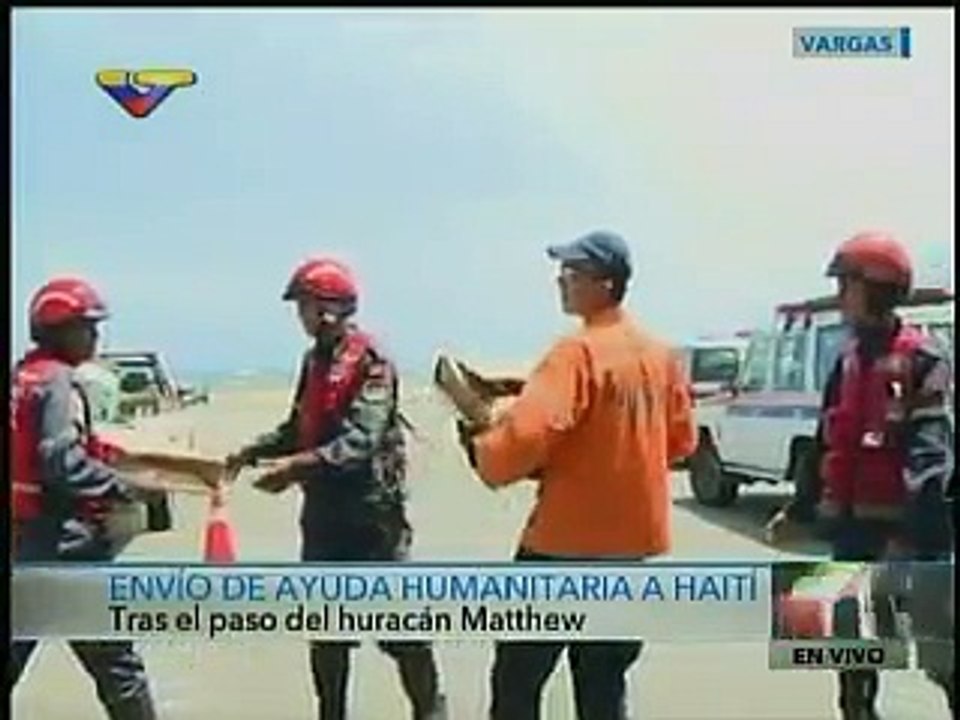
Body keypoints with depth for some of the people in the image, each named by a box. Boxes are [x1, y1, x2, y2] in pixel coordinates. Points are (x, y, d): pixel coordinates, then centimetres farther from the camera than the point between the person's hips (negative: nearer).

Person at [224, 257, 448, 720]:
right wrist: (252, 452, 6)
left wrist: (299, 465, -33)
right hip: (322, 506, 8)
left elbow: (361, 440, -24)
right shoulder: (315, 359, 12)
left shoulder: (370, 361, -14)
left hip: (371, 507, -8)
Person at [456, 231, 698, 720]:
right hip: (633, 538, 8)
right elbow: (680, 441, 16)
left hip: (567, 538, -7)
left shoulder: (579, 352, -16)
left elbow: (528, 431, -28)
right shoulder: (661, 355, 8)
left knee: (516, 679, 4)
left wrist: (479, 448, -10)